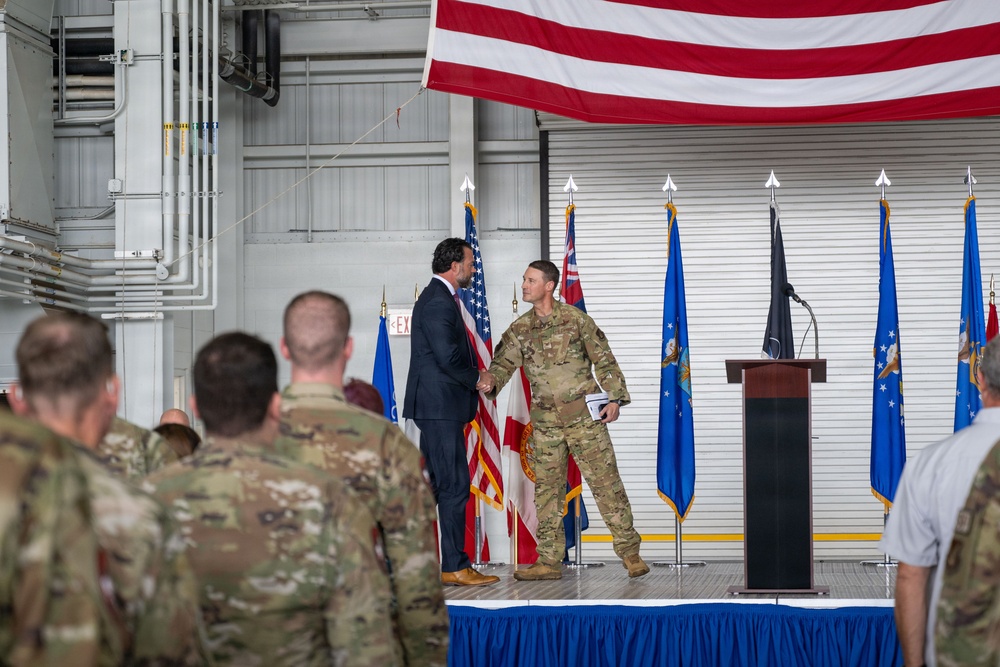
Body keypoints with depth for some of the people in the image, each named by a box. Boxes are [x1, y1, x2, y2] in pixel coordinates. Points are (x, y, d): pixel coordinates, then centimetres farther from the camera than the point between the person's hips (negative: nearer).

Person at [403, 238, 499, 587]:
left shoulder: (438, 298, 19)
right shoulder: (438, 303, -15)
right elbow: (448, 357, -22)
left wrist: (475, 374, 7)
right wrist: (477, 377, -7)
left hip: (434, 406, 11)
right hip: (440, 405, -11)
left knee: (430, 483, 13)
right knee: (454, 484, -8)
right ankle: (455, 566, -5)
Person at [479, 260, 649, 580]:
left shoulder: (576, 319, -3)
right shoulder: (519, 329, 6)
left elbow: (604, 360, 0)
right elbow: (503, 363, 1)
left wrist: (615, 398, -6)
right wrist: (490, 382, -21)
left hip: (583, 415, -4)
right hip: (545, 421, 4)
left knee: (606, 482, -3)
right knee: (547, 488, 6)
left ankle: (629, 551, 4)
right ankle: (549, 560, 11)